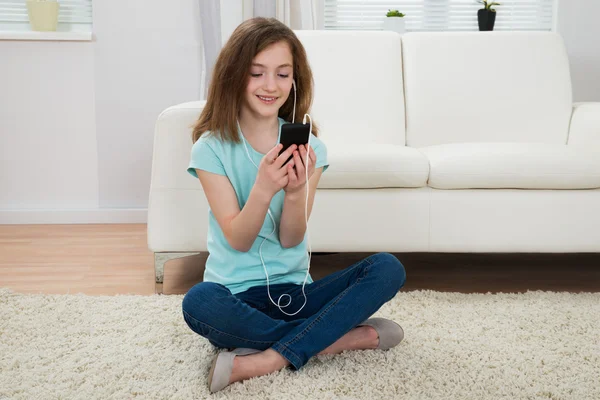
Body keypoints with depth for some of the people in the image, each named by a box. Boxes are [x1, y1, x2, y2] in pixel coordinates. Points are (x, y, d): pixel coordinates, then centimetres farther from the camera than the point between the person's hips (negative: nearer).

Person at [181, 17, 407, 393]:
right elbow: (238, 241, -12)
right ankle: (341, 337, -21)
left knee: (388, 268, -19)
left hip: (293, 291, 3)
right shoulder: (212, 148, -6)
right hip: (237, 295, -2)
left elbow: (290, 239, -5)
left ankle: (269, 360, -26)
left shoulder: (308, 147, 1)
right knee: (198, 303, -36)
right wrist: (263, 188, -30)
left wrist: (296, 191, -25)